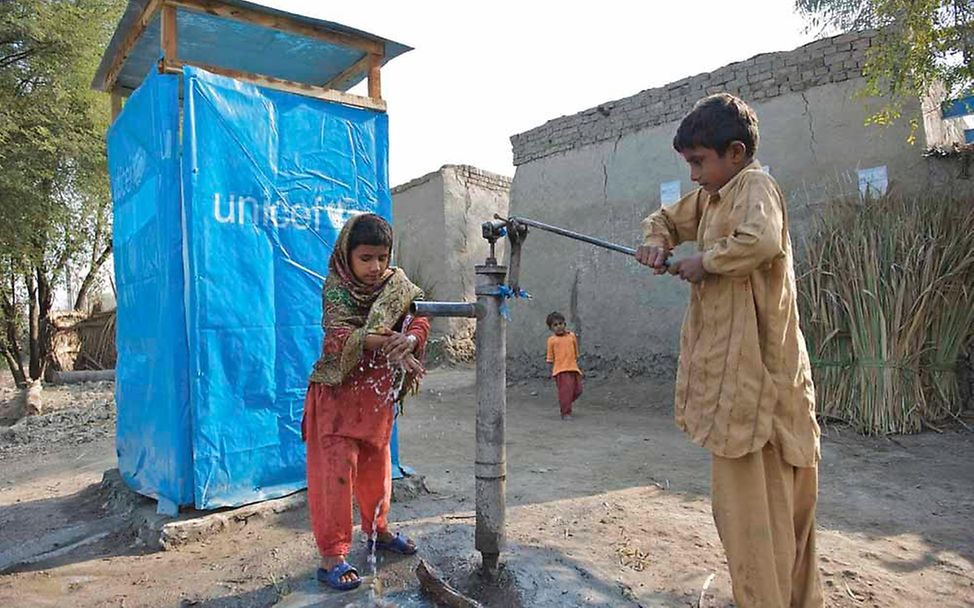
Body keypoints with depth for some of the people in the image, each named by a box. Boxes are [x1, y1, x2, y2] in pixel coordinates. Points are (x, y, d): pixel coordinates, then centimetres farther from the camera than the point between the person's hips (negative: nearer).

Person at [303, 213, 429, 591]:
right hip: (340, 389, -4)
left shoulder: (396, 283, 0)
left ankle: (377, 529, 37)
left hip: (380, 389, 5)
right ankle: (332, 556, 5)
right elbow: (339, 336, -25)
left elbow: (420, 318, -10)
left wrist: (409, 339, -33)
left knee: (376, 464, 17)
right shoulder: (336, 287, -12)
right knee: (338, 467, -6)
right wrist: (381, 340, -41)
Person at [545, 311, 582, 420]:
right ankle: (566, 413, 2)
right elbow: (550, 358, 4)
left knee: (578, 390, 7)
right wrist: (551, 370, 2)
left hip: (573, 368, 4)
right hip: (561, 370, -4)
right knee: (565, 391, -9)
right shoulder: (552, 340, 0)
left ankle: (564, 404, 31)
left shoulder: (572, 336, 9)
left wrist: (576, 363, 16)